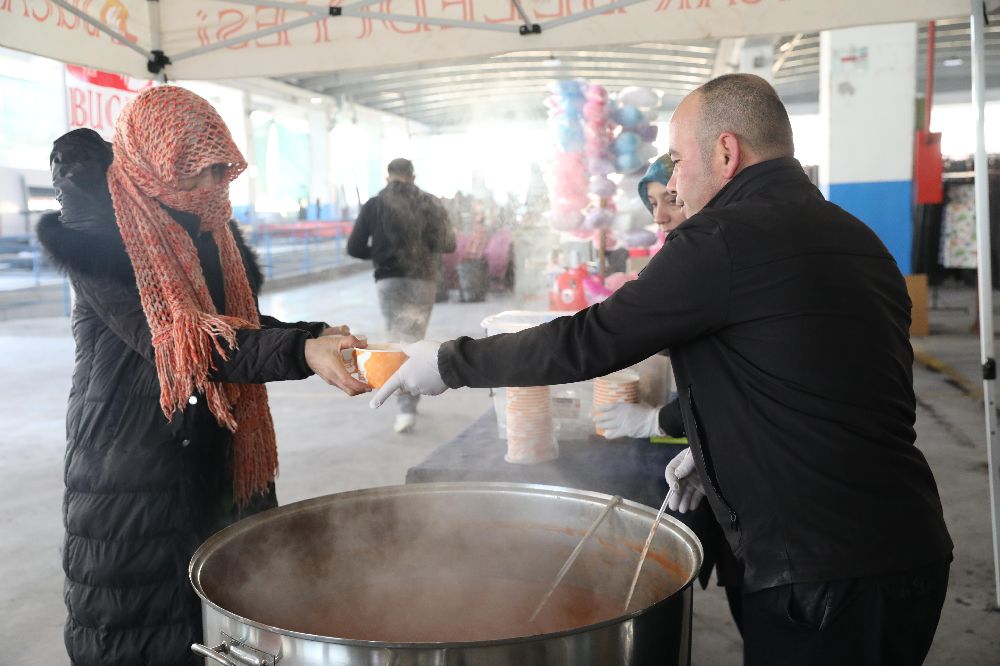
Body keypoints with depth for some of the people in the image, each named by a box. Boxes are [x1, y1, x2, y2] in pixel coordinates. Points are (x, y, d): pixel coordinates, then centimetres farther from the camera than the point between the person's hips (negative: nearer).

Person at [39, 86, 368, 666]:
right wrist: (301, 356, -35)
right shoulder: (96, 230, -14)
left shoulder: (211, 225, 7)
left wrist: (317, 335, -12)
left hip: (220, 458, 6)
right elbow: (169, 340, -25)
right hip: (130, 462, -6)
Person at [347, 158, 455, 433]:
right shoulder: (431, 204, 4)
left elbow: (354, 248, 0)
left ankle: (407, 408, -10)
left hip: (389, 281, -1)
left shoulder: (374, 205, 2)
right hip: (423, 281, 1)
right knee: (414, 340, 13)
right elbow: (449, 245, 3)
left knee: (401, 342, 4)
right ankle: (409, 404, 15)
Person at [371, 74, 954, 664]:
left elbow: (587, 343, -14)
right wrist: (717, 446, 17)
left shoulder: (723, 240, -17)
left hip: (827, 575, -8)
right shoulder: (854, 235, 10)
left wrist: (450, 362, -2)